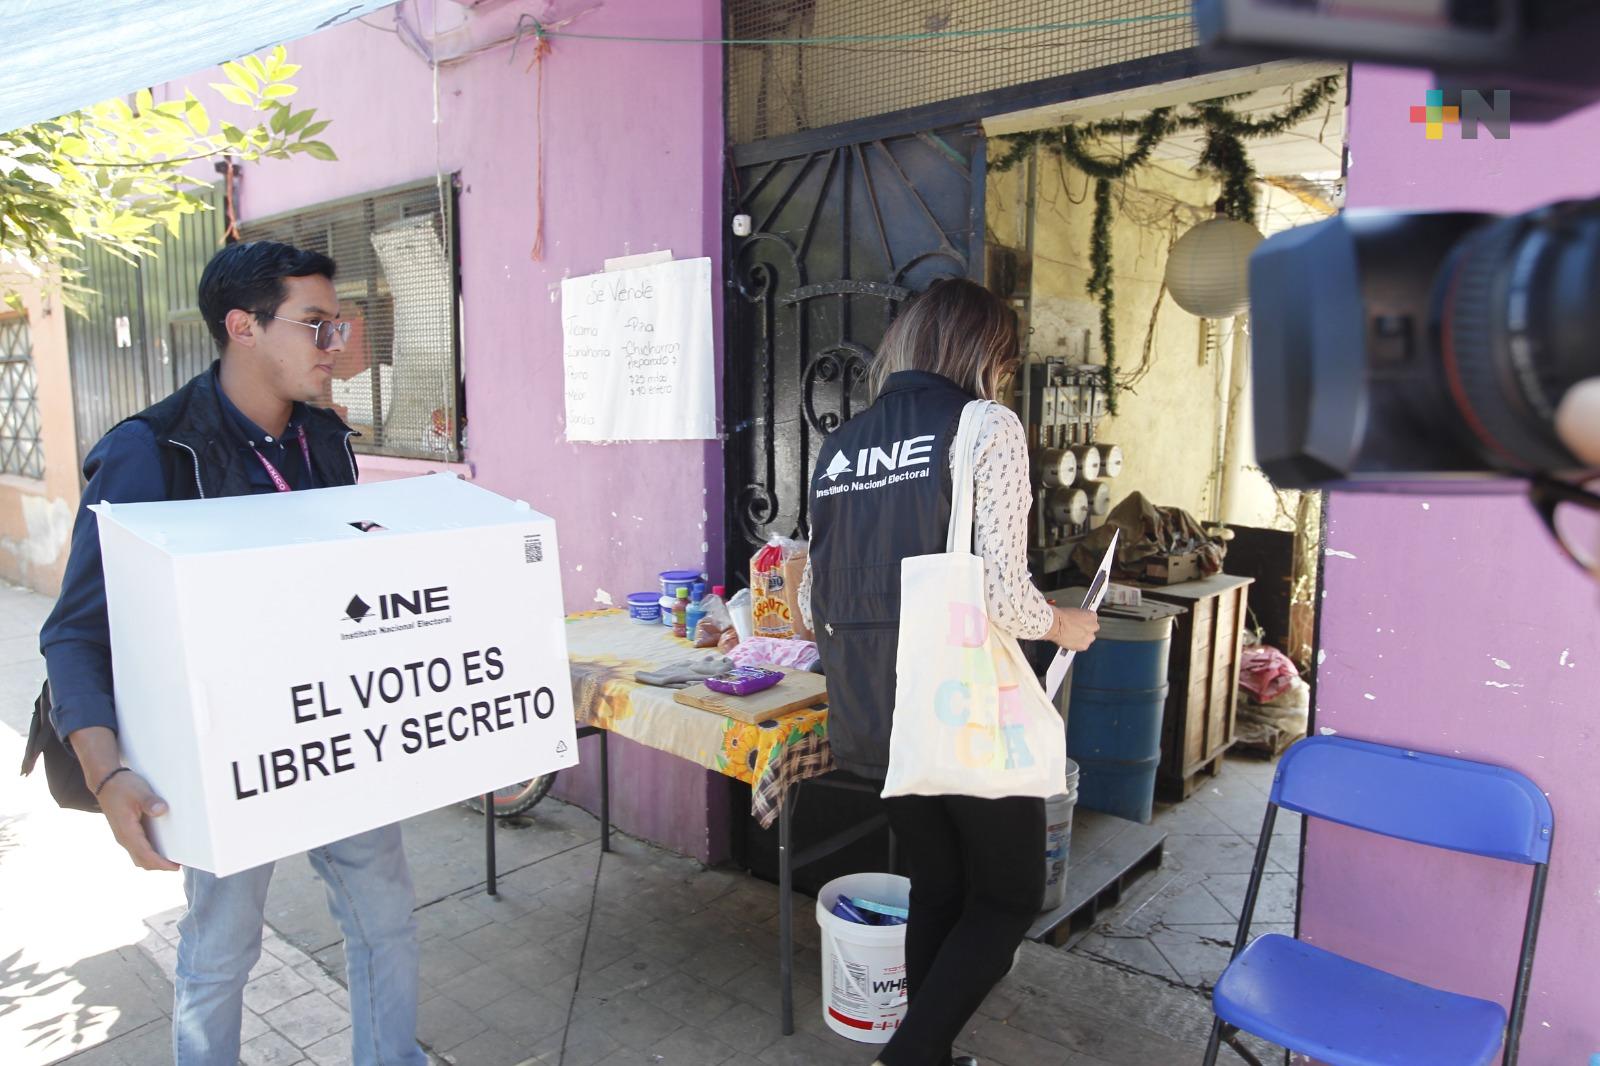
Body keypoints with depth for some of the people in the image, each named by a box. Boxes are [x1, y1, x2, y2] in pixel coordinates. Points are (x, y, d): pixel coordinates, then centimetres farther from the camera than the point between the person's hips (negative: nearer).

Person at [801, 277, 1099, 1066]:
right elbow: (1002, 595, -18)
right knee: (1008, 899, 14)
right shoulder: (987, 426, -10)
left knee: (938, 888, 22)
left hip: (869, 720, 6)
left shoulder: (840, 443, 8)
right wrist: (1063, 627, 2)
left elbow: (813, 606, 10)